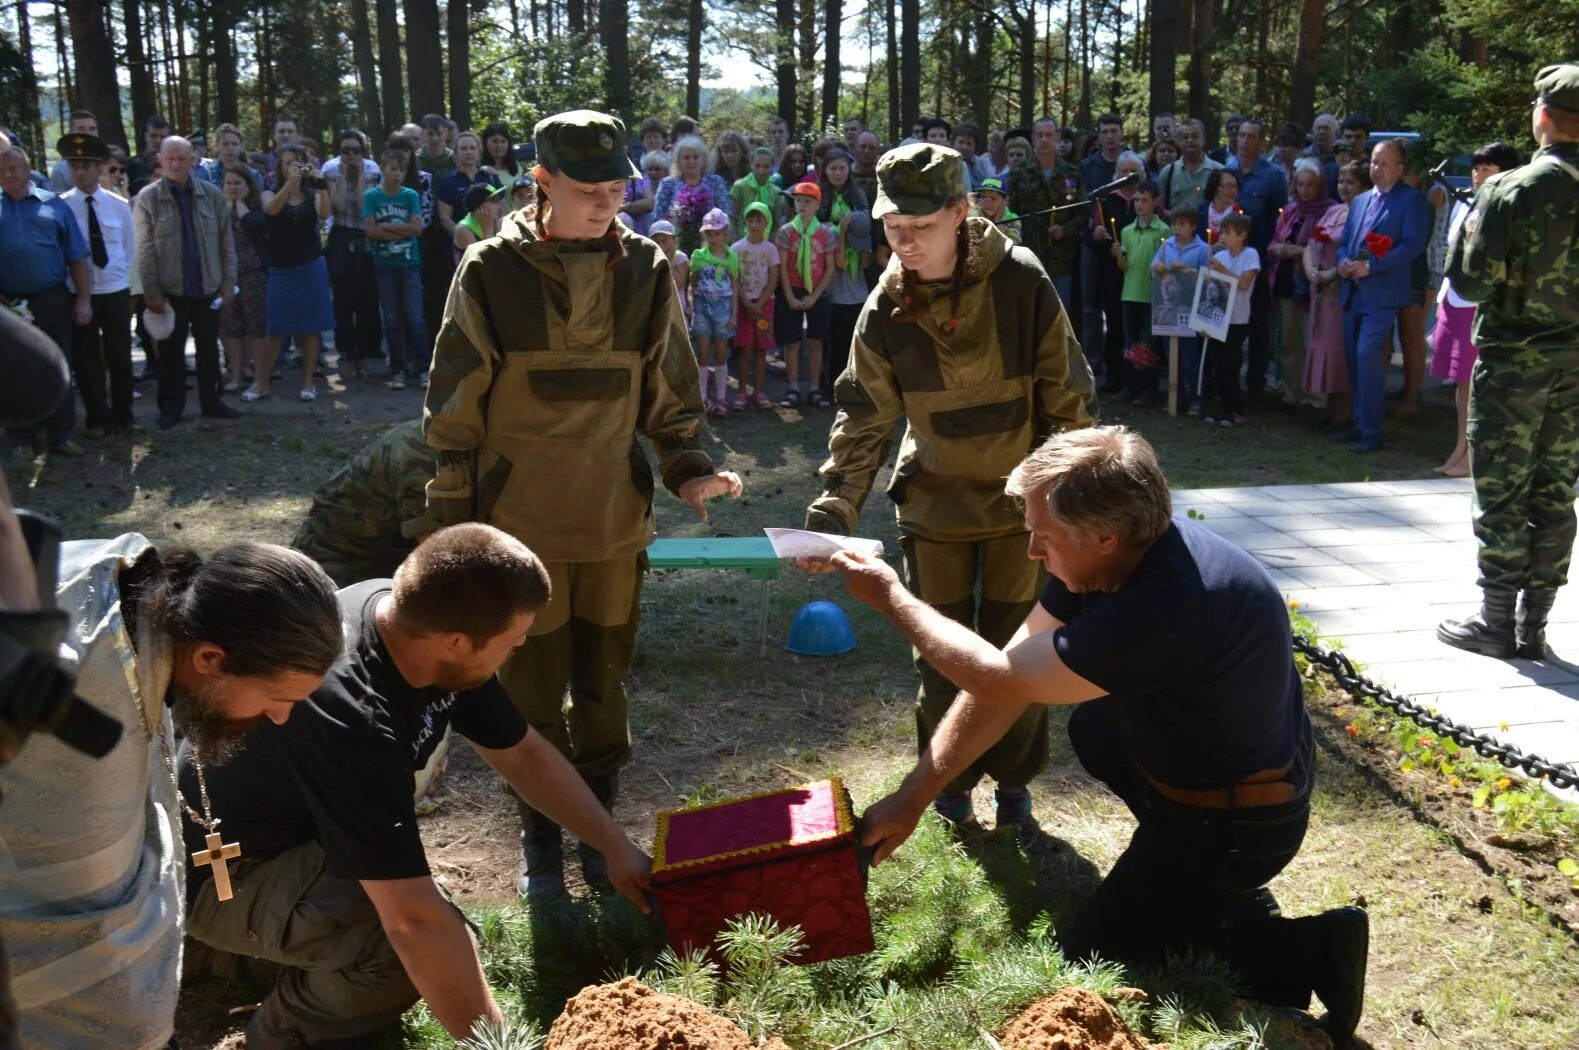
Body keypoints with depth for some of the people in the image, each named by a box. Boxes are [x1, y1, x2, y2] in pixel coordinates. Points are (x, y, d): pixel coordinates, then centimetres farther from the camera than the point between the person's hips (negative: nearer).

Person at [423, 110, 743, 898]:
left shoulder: (646, 270, 0)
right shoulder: (491, 272, -7)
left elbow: (670, 388, 9)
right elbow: (455, 405, -2)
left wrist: (686, 467, -5)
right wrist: (454, 515, -2)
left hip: (616, 519, 2)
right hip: (520, 519, -2)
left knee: (604, 685, 14)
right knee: (533, 689, 8)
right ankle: (541, 839, 25)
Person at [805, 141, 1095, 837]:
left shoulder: (1021, 282, -18)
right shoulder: (887, 308, -11)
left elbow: (1067, 395, -10)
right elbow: (864, 413, -8)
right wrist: (838, 500, -19)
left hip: (1020, 493, -1)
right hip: (935, 498, 2)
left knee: (1015, 649, 10)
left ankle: (1012, 777, 30)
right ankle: (950, 777, 29)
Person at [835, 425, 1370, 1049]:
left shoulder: (1172, 606, -37)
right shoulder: (1116, 551, -10)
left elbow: (1001, 681, -27)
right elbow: (1005, 676, -7)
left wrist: (891, 598, -14)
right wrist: (913, 797, -7)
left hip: (1241, 820, -8)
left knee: (1090, 956, 4)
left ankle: (1309, 953, 4)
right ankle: (1207, 885, 21)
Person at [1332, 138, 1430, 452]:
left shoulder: (1412, 199, -2)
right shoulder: (1360, 200, 20)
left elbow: (1412, 245, -12)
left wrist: (1370, 267, -18)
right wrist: (1343, 262, -2)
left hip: (1382, 292, -7)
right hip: (1354, 291, 7)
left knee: (1367, 355, -16)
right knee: (1353, 358, 9)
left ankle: (1371, 430, -10)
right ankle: (1360, 424, 19)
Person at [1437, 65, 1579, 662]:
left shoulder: (1510, 190, -14)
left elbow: (1472, 282, -12)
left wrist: (1466, 235, 5)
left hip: (1514, 359, -5)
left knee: (1501, 494, 2)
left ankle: (1496, 622, 9)